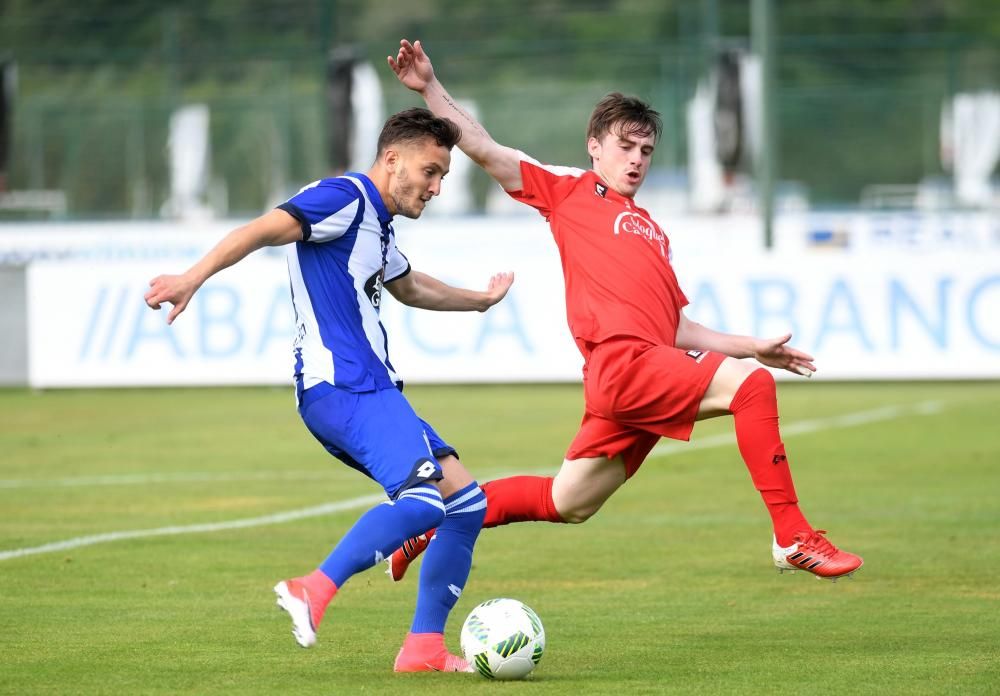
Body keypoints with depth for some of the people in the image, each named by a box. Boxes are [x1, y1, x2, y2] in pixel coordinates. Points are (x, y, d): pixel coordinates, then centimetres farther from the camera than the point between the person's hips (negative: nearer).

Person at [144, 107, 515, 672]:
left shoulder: (377, 224, 25)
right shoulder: (347, 197, -6)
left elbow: (409, 288, 46)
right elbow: (264, 230, -21)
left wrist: (480, 300, 61)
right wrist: (193, 278, -35)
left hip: (370, 388, 10)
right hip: (341, 387, -10)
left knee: (467, 501, 6)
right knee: (424, 496, -28)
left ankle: (424, 649, 4)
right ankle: (315, 591, -32)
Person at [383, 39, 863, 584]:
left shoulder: (652, 232, 28)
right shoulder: (570, 191, 10)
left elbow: (675, 328, 29)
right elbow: (484, 150, 6)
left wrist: (754, 346, 22)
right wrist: (430, 89, -4)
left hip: (651, 369, 8)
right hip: (621, 361, -8)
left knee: (567, 504, 11)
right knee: (750, 383, -23)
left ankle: (431, 525, 24)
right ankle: (793, 538, -25)